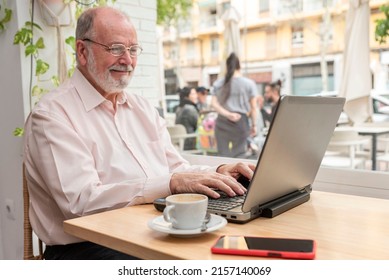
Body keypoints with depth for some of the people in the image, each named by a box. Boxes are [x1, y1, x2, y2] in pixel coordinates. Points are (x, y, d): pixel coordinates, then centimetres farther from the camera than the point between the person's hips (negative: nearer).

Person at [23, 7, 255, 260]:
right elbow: (81, 201, -20)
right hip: (88, 246, -6)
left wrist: (218, 172, -8)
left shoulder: (143, 108, 16)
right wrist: (171, 183, -27)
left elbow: (176, 169, 13)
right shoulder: (52, 115, -8)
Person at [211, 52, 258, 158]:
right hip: (241, 121, -2)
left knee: (223, 155, 4)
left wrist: (227, 114, -12)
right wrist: (254, 125, 8)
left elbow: (214, 103, -4)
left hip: (222, 122, 2)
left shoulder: (218, 83, 7)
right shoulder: (249, 83, 1)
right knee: (239, 154, 5)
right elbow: (253, 107, 1)